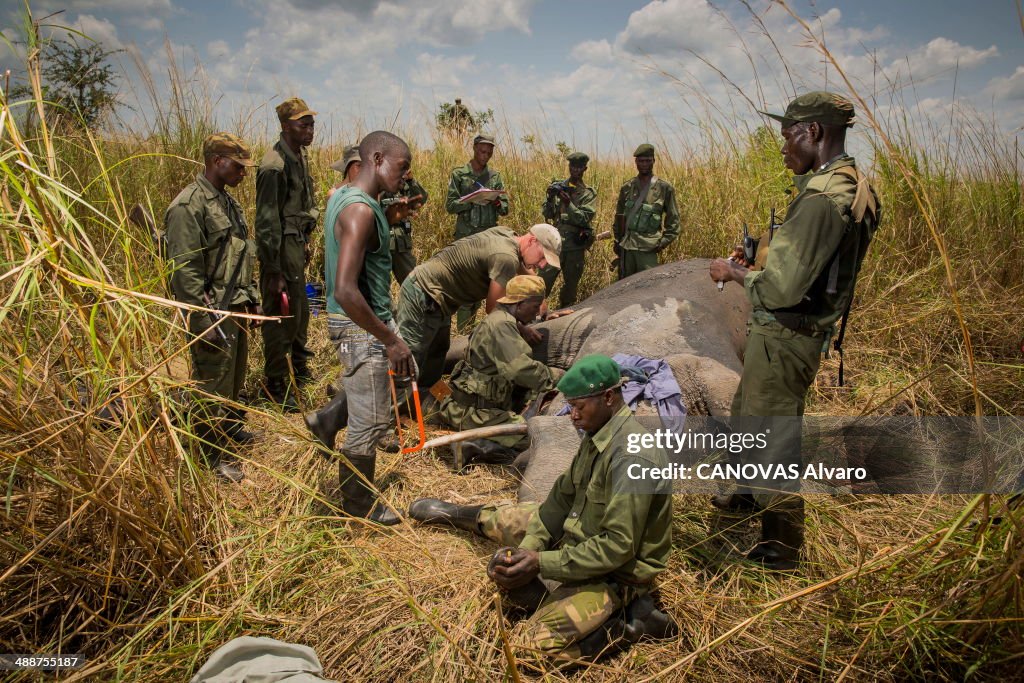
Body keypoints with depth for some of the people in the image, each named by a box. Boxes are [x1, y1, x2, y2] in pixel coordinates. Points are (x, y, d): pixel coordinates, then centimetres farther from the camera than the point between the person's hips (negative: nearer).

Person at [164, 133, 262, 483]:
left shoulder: (227, 201, 13)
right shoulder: (189, 205, -17)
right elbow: (184, 270, -21)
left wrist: (252, 299, 19)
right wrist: (203, 321, -21)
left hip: (237, 309, 9)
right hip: (214, 313, -9)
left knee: (235, 376, 22)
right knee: (213, 385, 2)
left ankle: (232, 427, 42)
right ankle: (214, 455, 15)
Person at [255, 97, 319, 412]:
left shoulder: (301, 156, 10)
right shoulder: (274, 165, -19)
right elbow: (267, 221, -20)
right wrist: (273, 270, -20)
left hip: (298, 242, 9)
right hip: (282, 246, -9)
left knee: (301, 310, 20)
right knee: (281, 315, -2)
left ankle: (300, 368, 38)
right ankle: (276, 386, 10)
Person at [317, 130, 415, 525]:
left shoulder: (342, 196, 7)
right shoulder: (362, 211, -23)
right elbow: (345, 291, -30)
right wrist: (389, 340, -24)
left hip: (366, 320, 10)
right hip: (361, 328, -9)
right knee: (369, 424, 5)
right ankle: (359, 510, 22)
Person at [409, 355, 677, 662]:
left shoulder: (632, 458, -31)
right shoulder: (597, 435, -2)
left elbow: (617, 547, -30)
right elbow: (562, 496, 3)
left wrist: (541, 563, -26)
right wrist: (529, 547, -10)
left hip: (617, 571, -8)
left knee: (538, 640, -22)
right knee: (506, 519, 15)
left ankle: (632, 623, -6)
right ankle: (456, 514, 45)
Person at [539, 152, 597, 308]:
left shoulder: (589, 194, 3)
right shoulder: (558, 187, 8)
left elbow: (583, 219, -11)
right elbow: (547, 214, 3)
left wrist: (567, 201, -21)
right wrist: (550, 197, -15)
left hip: (575, 247, 0)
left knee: (570, 286, 10)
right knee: (542, 283, -6)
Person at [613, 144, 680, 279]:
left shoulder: (664, 189, 0)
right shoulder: (627, 187, 10)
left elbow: (673, 219, 3)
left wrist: (663, 242, -6)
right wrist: (617, 241, 12)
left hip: (648, 248, -3)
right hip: (626, 247, 4)